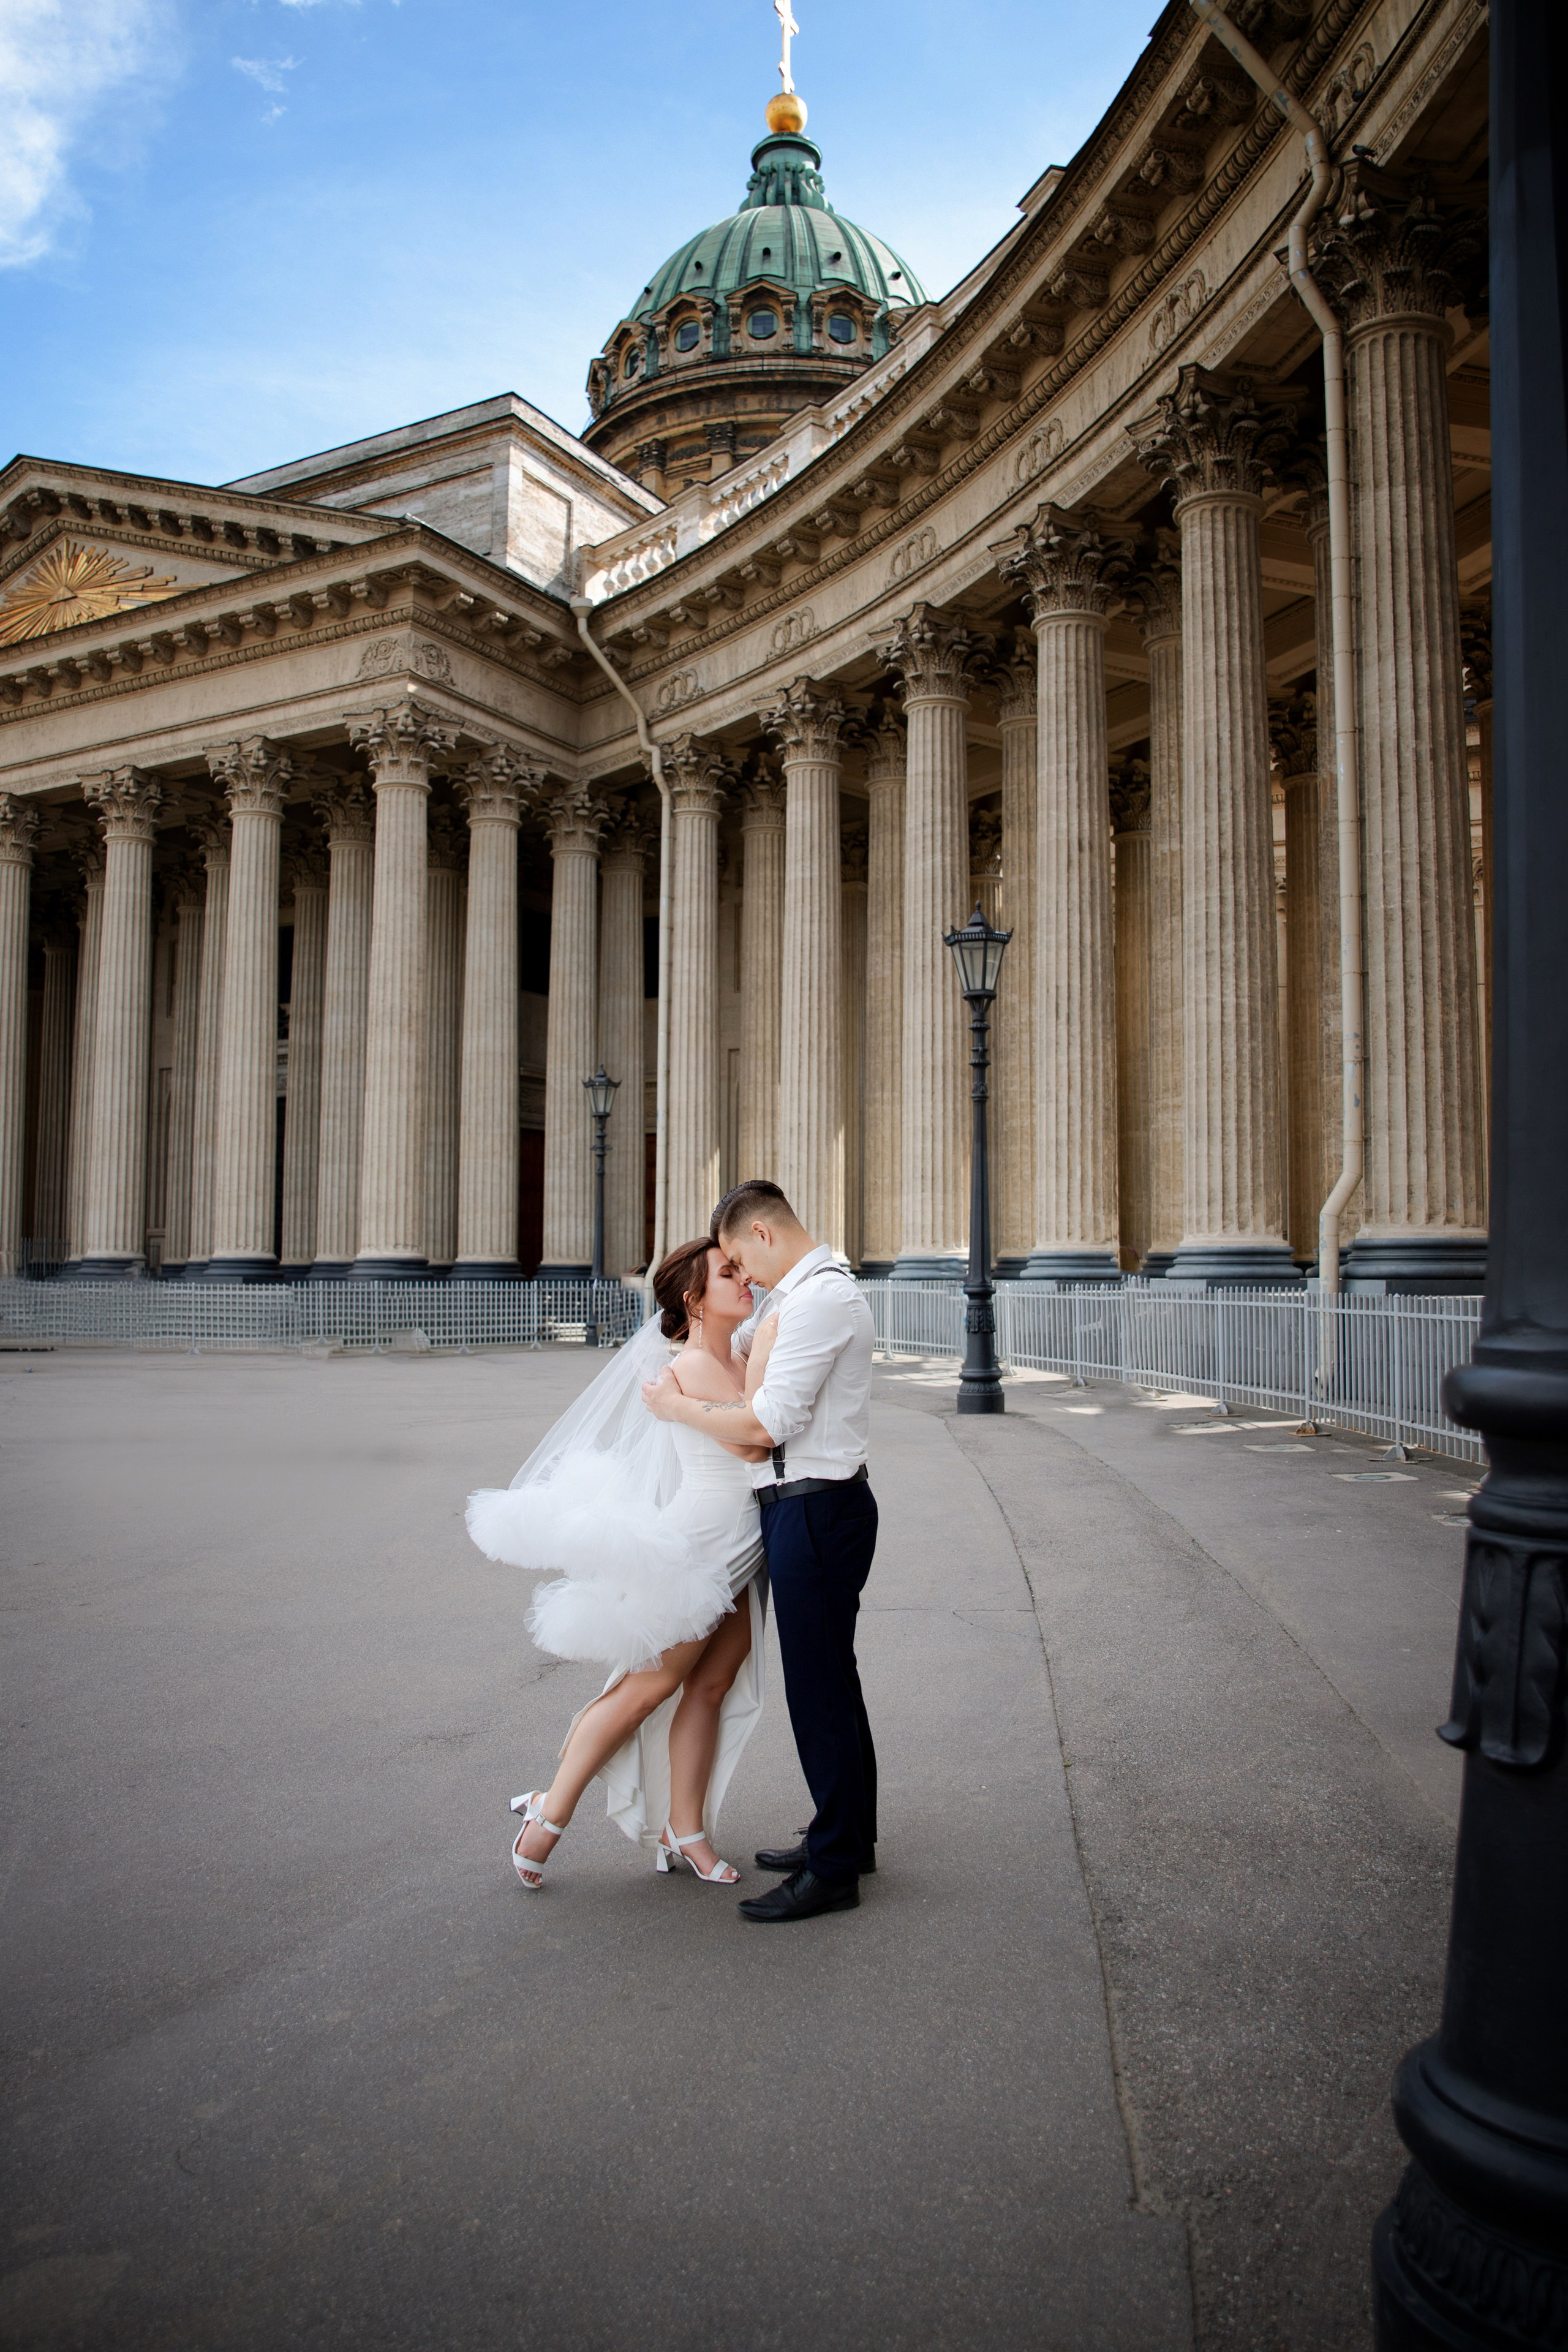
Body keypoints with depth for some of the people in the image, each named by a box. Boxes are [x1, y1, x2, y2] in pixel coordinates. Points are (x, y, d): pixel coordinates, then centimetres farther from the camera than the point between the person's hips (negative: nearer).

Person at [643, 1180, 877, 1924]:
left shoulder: (819, 1300, -19)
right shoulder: (797, 1295, 14)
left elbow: (766, 1423, -21)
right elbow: (734, 1345, 33)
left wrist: (678, 1408, -9)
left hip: (815, 1510, -11)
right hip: (805, 1506, 11)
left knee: (818, 1686, -1)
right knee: (828, 1677, 20)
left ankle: (833, 1871, 11)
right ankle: (847, 1837, 35)